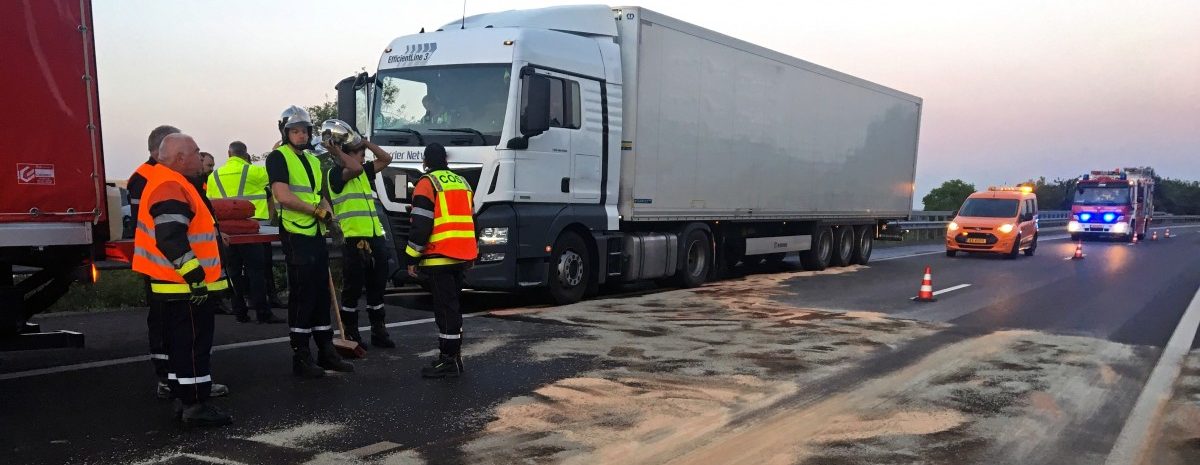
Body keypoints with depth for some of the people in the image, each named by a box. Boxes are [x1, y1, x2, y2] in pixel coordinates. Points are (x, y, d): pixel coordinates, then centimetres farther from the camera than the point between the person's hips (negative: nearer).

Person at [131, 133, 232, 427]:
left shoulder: (168, 183, 17)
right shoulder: (170, 188, -18)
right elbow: (171, 239, -27)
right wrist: (195, 276, -26)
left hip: (180, 285, 11)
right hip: (185, 286, -11)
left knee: (182, 343, 16)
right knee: (193, 344, -6)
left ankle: (186, 400, 24)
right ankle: (195, 406, 0)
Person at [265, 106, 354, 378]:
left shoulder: (312, 160, 18)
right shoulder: (278, 157, -7)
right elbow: (283, 196, -19)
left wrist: (325, 208, 1)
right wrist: (315, 210, -12)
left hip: (317, 234, 8)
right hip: (296, 235, -8)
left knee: (322, 294, 12)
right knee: (302, 295, -5)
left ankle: (326, 352, 21)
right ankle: (300, 358, 4)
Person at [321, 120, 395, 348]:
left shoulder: (364, 172, 17)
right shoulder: (335, 174, -5)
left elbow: (386, 158, 18)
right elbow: (355, 168, -24)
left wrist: (365, 142, 13)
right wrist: (337, 151, -11)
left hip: (376, 238, 8)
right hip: (354, 240, -7)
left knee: (377, 288, 13)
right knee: (352, 290, 1)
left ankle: (378, 332, 22)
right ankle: (351, 335, 11)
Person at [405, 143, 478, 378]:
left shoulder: (427, 183, -7)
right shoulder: (462, 182, 17)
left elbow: (421, 225, -13)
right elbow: (471, 219, 21)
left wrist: (412, 259, -7)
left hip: (439, 258, -8)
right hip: (462, 256, 8)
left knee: (445, 308, -5)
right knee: (453, 305, 16)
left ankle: (448, 360, -3)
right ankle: (454, 355, 22)